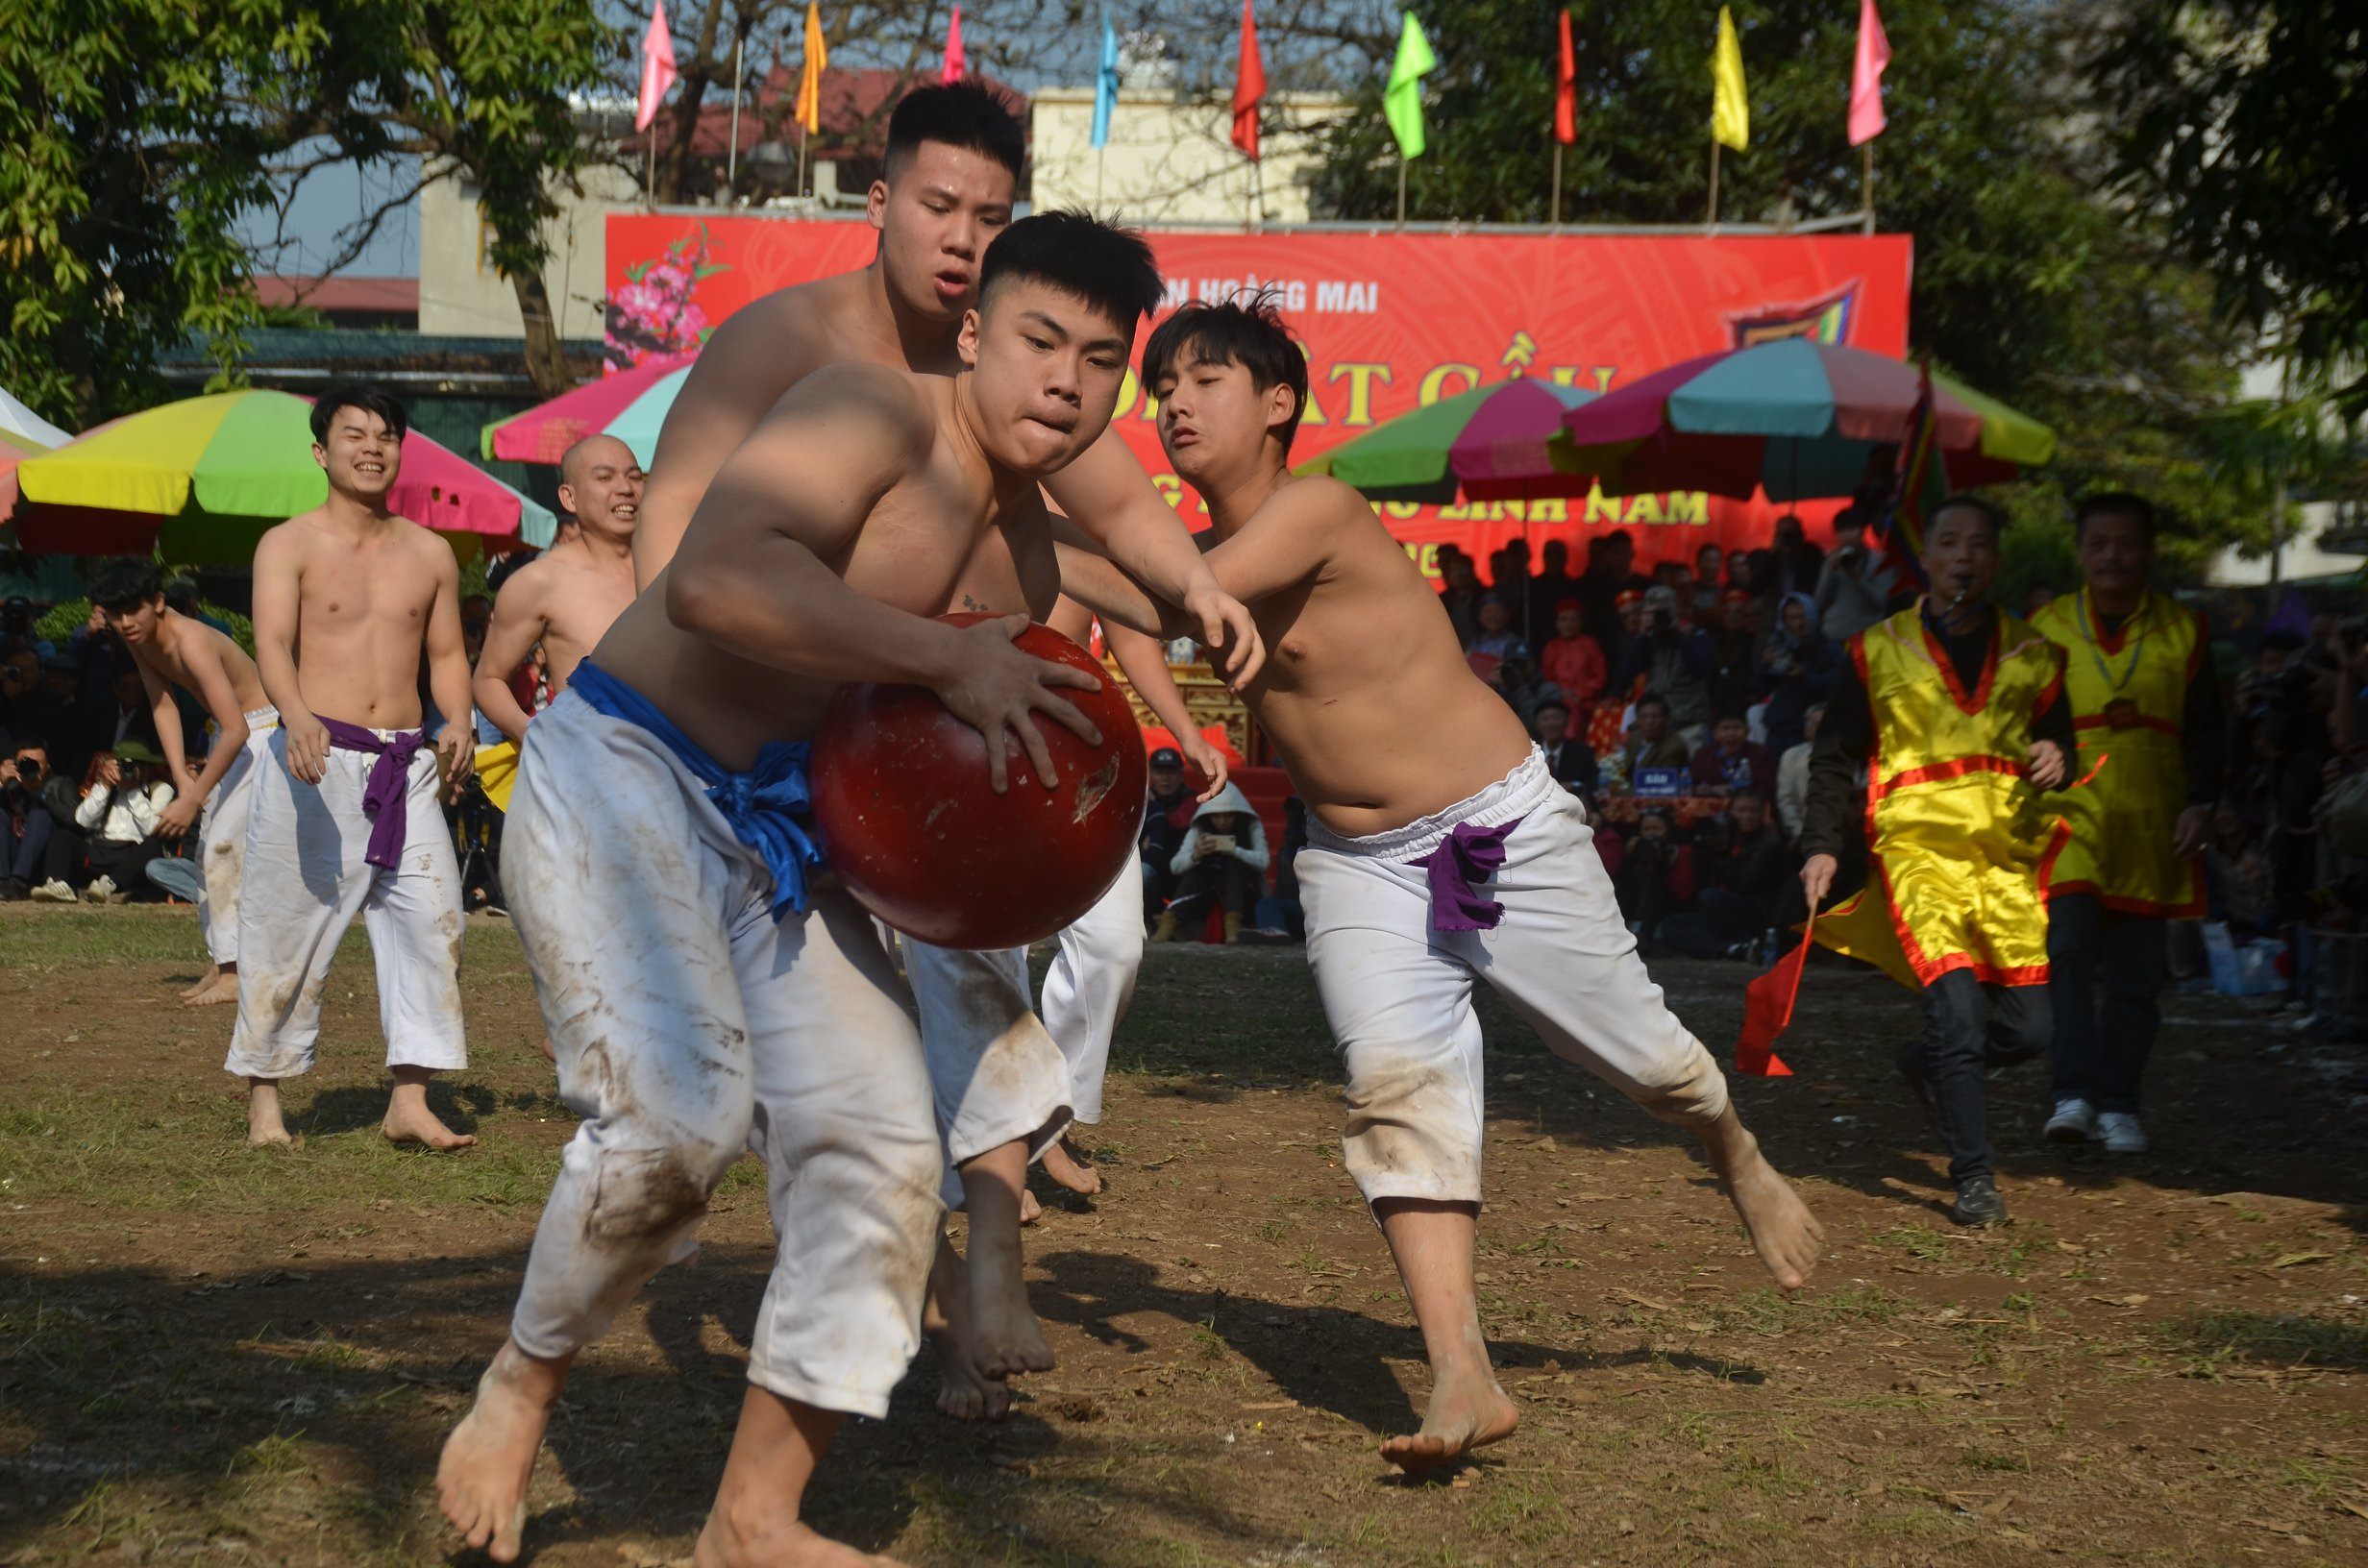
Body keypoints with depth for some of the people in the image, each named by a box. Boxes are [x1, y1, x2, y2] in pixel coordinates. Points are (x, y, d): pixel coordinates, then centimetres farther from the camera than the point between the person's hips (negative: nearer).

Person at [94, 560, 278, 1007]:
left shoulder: (191, 643, -31)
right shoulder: (138, 637, -5)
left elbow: (236, 732, -35)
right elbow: (163, 705, -2)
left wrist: (192, 800, -35)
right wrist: (182, 779, -14)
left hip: (260, 731, -10)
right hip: (228, 732, 10)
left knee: (225, 844, -17)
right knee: (208, 847, 12)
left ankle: (235, 974, -18)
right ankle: (220, 961, 20)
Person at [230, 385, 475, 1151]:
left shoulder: (429, 553, 13)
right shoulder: (289, 545, 0)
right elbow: (273, 642, -14)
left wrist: (457, 722, -1)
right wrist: (297, 715, -33)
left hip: (407, 765, 4)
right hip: (318, 758, -4)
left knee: (432, 919, -6)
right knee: (288, 928, 0)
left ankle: (410, 1100, -1)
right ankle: (264, 1095, 13)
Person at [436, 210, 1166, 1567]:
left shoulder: (1024, 527, 8)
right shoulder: (882, 413, -19)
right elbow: (712, 583, -35)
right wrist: (950, 659, -33)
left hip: (782, 827, 9)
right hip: (625, 773, -8)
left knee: (883, 1143, 0)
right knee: (679, 1113, -25)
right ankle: (516, 1401, 4)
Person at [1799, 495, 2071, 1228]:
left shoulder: (2032, 655, 14)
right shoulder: (1878, 652, 8)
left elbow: (2059, 739, 21)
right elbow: (1834, 757, 11)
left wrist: (2056, 756, -3)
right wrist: (1823, 846, -1)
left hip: (2008, 858, 3)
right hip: (1919, 849, -3)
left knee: (2029, 1028, -2)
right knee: (1956, 1005, -20)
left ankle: (1927, 1061, 30)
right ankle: (1974, 1179, -11)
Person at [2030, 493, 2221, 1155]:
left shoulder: (2182, 633, 8)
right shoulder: (2046, 630, 6)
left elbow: (2204, 729, 9)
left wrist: (2199, 803, -4)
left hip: (2152, 831, 1)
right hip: (2068, 820, -1)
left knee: (2137, 974, 4)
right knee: (2068, 954, -16)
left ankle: (2117, 1105, 12)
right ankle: (2074, 1094, -16)